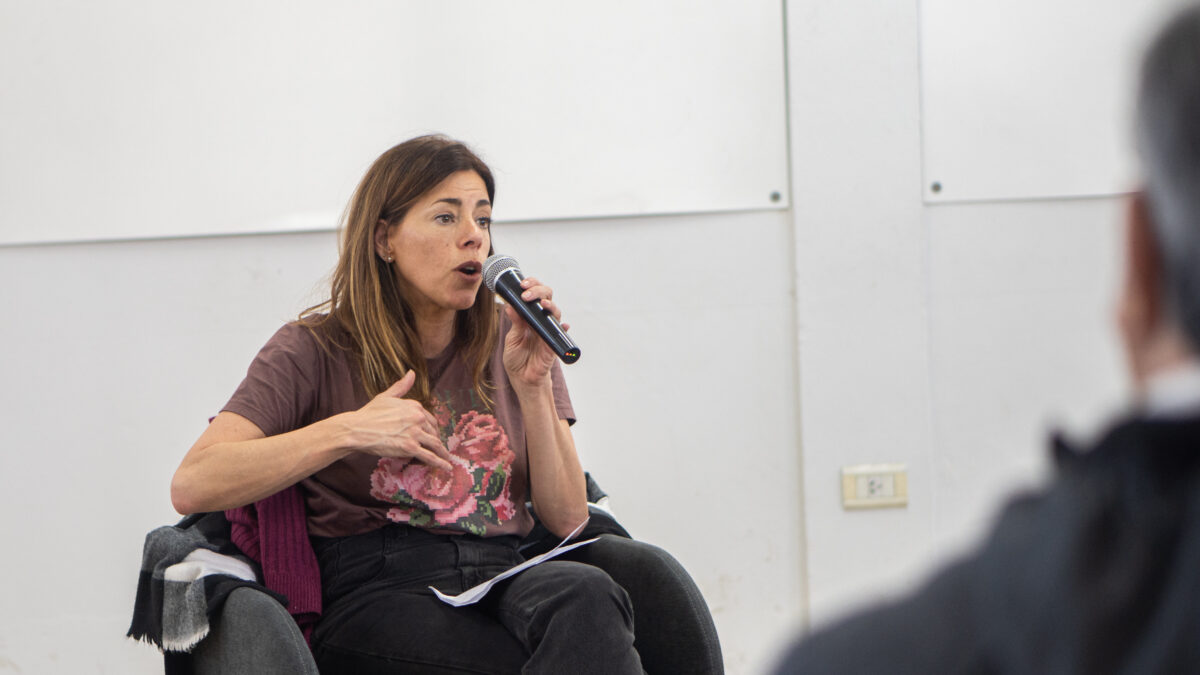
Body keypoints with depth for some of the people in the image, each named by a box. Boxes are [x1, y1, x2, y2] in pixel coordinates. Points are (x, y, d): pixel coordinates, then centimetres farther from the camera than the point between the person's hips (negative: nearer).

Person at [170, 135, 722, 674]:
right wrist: (348, 432, -14)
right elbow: (192, 487, -9)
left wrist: (533, 386, -3)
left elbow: (566, 522, 8)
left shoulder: (510, 344, 16)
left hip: (508, 579, 5)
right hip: (377, 597, -5)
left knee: (581, 591, -33)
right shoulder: (318, 351, 5)